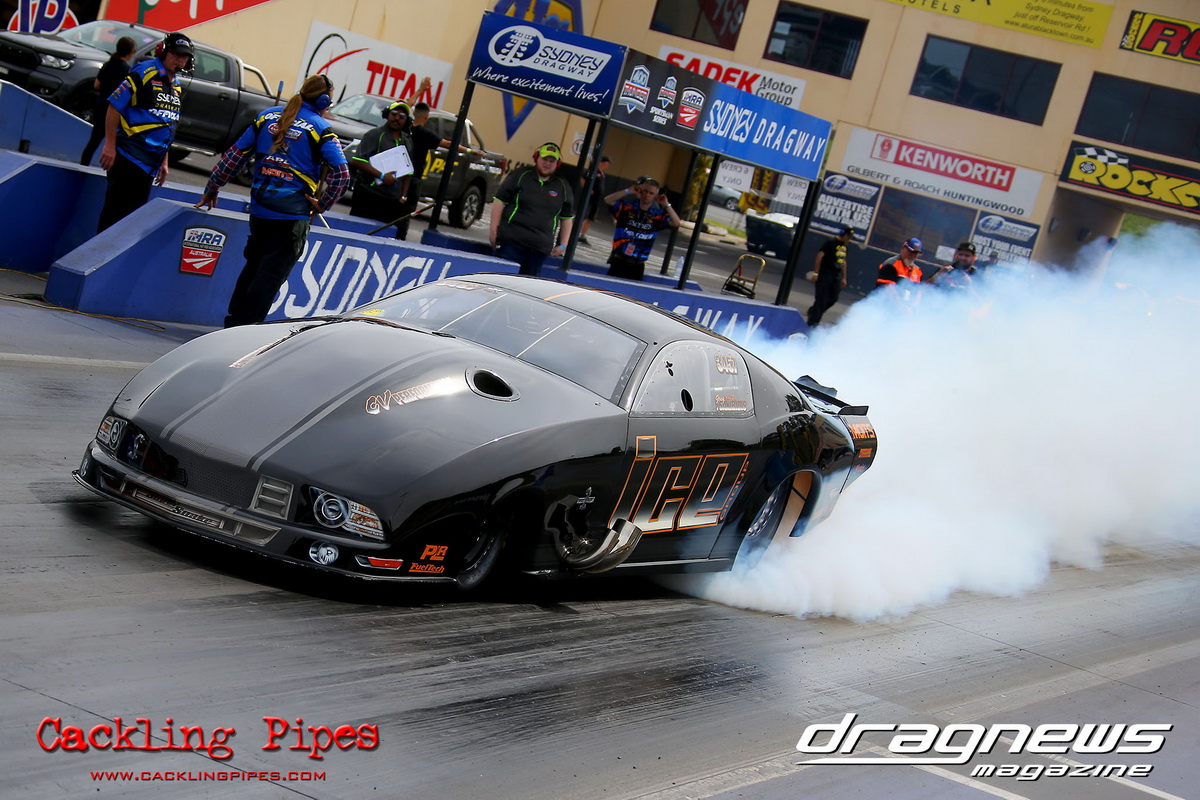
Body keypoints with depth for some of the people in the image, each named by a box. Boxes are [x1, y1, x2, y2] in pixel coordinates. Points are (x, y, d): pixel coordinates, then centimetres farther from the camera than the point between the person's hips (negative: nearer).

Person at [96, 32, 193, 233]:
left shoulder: (177, 86, 15)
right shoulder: (144, 73, -10)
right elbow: (114, 106, -13)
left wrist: (164, 162, 21)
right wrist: (110, 145, -17)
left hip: (150, 163, 8)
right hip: (128, 157, -8)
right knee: (115, 210, -5)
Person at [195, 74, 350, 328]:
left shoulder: (268, 116, 8)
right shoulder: (321, 128, -7)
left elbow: (234, 155, 9)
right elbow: (341, 174, -17)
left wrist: (212, 189, 16)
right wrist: (322, 204, -5)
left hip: (259, 207, 5)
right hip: (293, 214, -5)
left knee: (254, 264, 20)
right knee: (272, 272, 2)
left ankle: (233, 321, 25)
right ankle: (246, 326, 0)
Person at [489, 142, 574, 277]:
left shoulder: (563, 187, 12)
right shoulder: (521, 175, 3)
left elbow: (567, 218, 17)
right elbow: (499, 201, 2)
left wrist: (562, 245, 10)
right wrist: (494, 230, -4)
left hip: (540, 249, 3)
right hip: (511, 242, -3)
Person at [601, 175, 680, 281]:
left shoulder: (658, 215, 2)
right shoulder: (627, 207, -1)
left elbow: (676, 223, -8)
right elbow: (607, 200, -10)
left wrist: (666, 205, -17)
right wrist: (628, 191, -17)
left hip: (637, 265, 1)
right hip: (619, 260, -1)